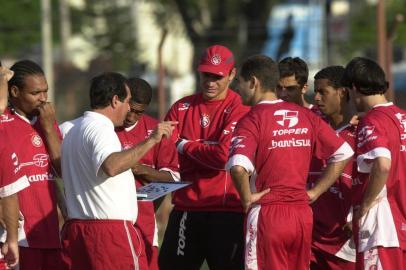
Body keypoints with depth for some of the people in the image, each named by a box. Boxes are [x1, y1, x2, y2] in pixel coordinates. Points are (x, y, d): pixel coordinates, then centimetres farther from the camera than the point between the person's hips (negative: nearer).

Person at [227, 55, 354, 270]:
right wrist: (315, 192, 11)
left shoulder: (252, 120, -9)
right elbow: (343, 153, 10)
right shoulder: (305, 116, 8)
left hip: (267, 214, -6)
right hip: (303, 213, 6)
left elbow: (238, 167, -25)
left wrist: (246, 197, -9)